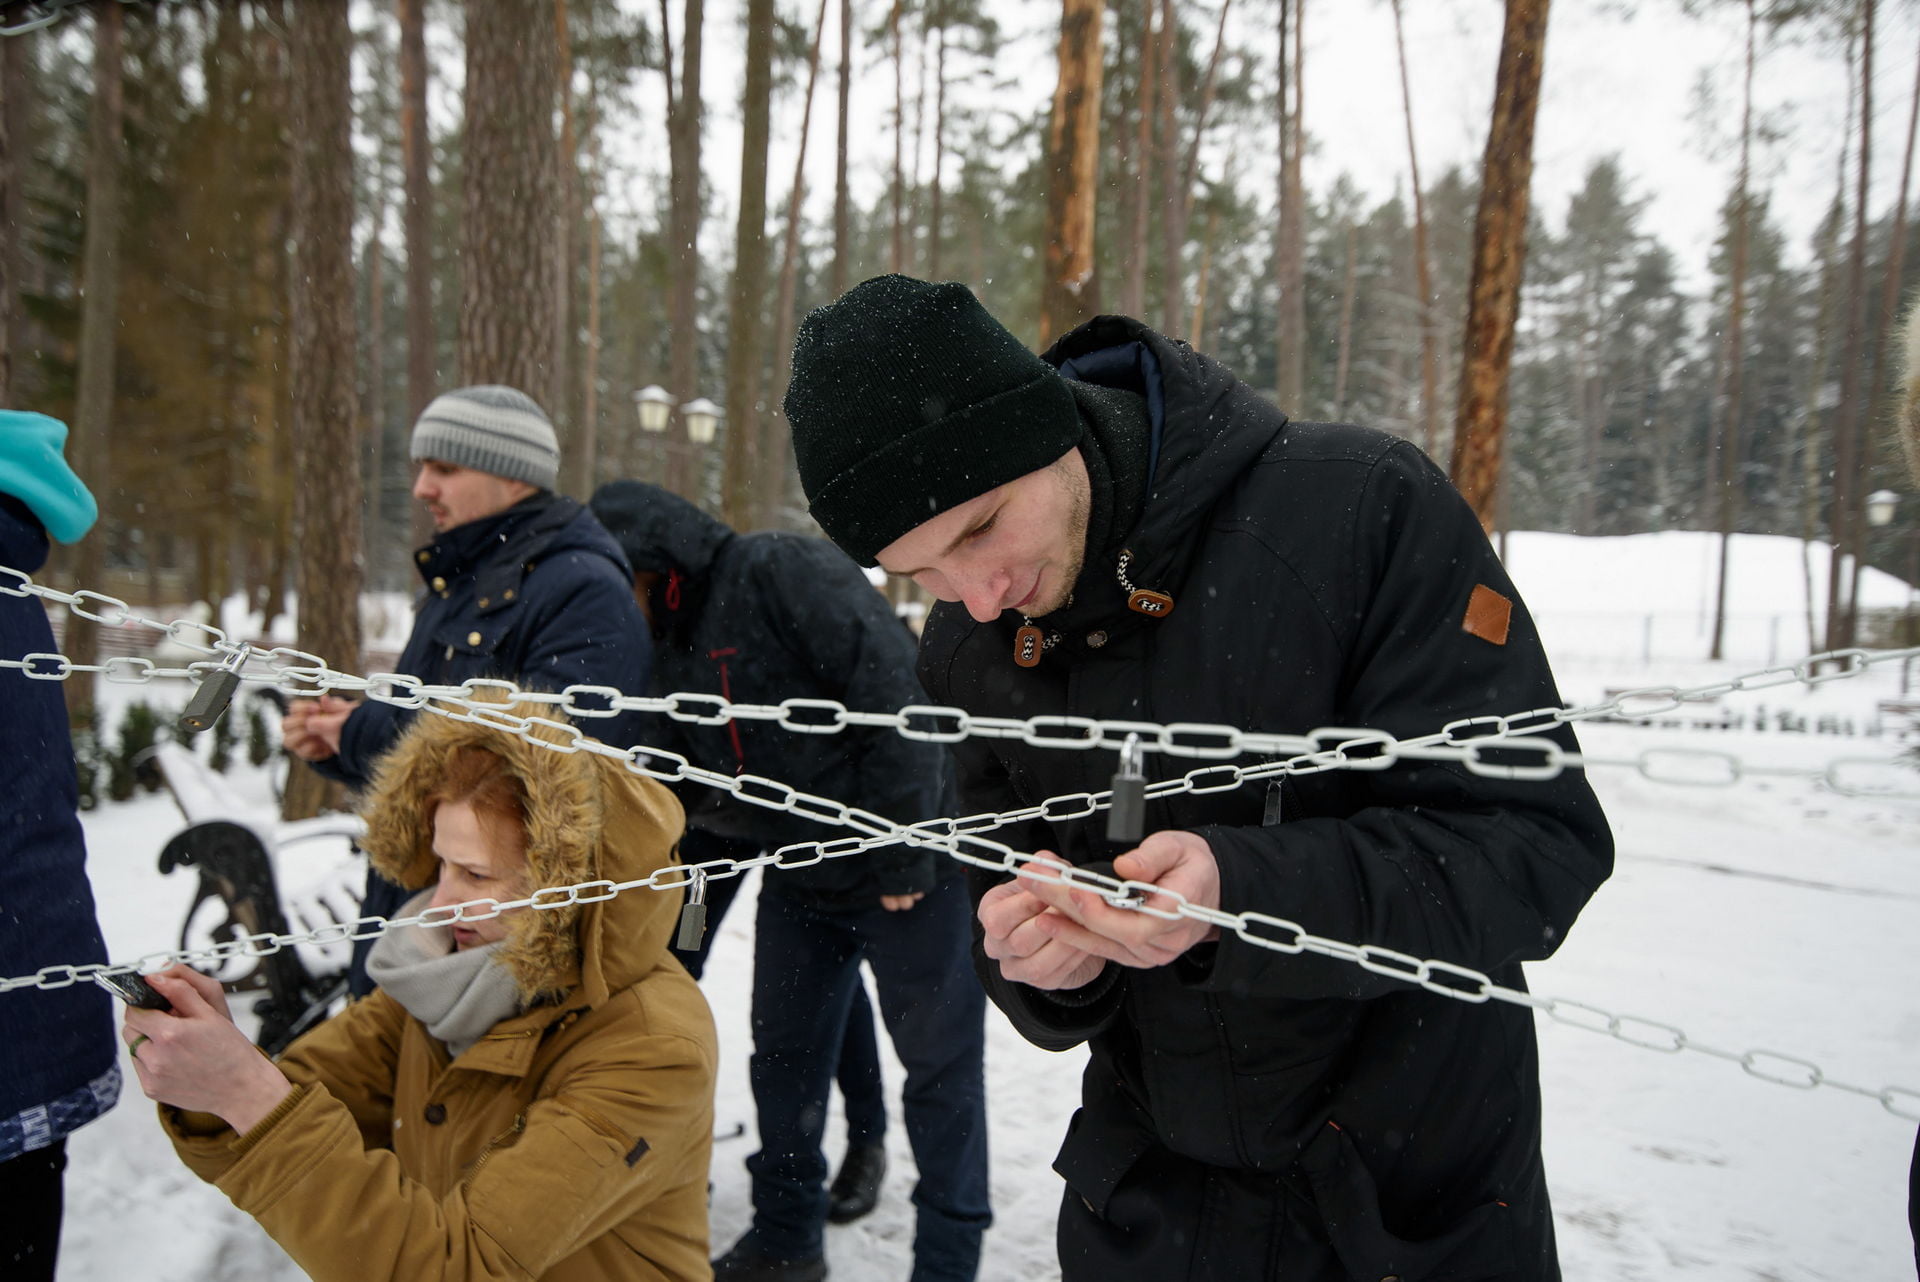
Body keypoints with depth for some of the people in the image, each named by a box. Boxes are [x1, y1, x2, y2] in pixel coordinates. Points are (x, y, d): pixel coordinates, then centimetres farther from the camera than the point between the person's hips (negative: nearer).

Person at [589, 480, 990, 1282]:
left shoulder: (784, 571, -17)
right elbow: (711, 797, 16)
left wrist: (900, 847, -24)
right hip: (797, 880, 9)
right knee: (783, 1056, 18)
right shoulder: (674, 646, 10)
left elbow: (895, 688, -26)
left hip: (908, 869, -8)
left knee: (939, 1065, 5)